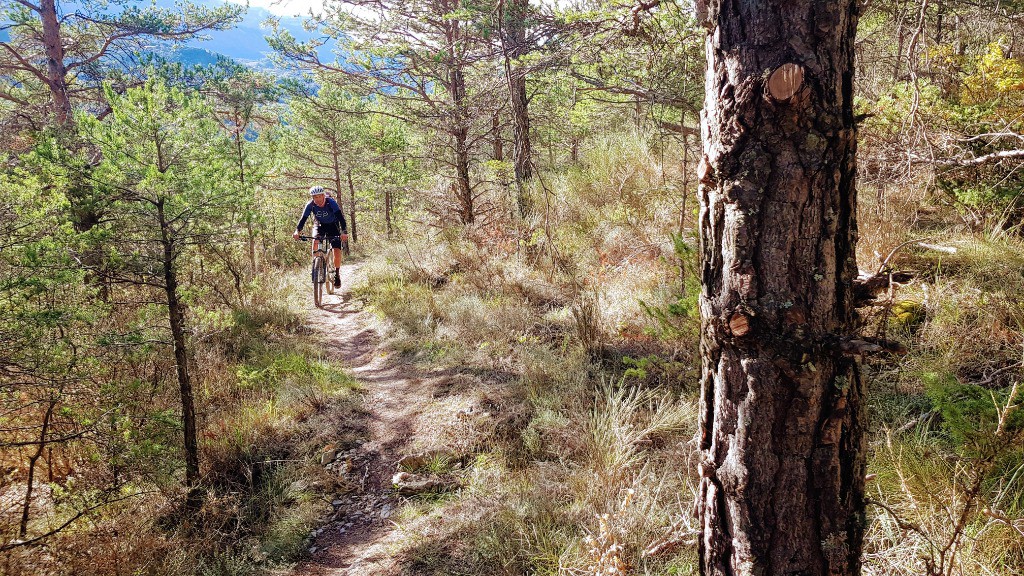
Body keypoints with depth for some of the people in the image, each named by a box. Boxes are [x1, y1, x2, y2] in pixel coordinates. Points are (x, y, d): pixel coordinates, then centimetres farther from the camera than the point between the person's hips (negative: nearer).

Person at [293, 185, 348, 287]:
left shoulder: (331, 202, -31)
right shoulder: (310, 205, -23)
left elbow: (340, 217, -39)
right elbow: (303, 219, -28)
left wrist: (344, 232, -54)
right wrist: (297, 231, -47)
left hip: (333, 225, -2)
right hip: (319, 225, 2)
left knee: (337, 250, -15)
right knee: (315, 241, -29)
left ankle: (337, 274, 5)